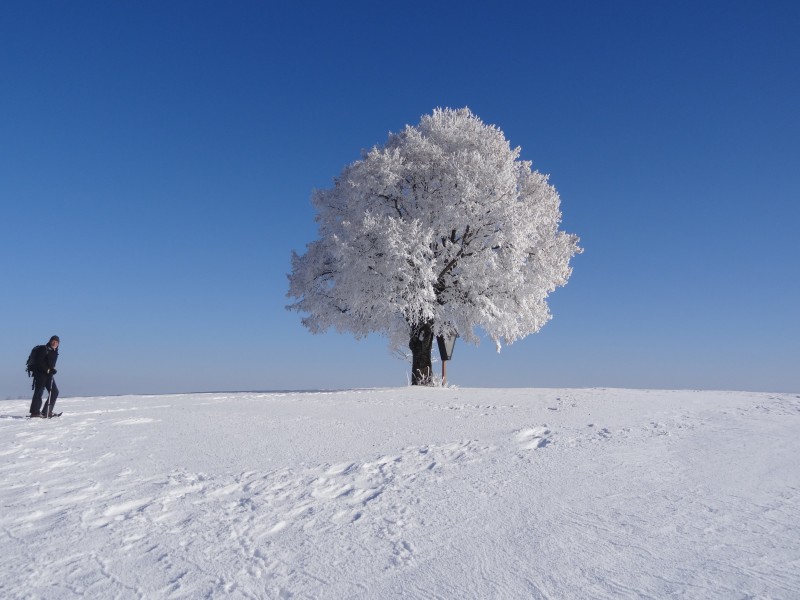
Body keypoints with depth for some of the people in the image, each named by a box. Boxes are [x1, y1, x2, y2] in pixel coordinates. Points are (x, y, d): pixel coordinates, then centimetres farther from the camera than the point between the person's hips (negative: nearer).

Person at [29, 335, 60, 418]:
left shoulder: (55, 352, 15)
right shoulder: (44, 349, -9)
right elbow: (39, 361, -16)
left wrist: (52, 369, 1)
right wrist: (47, 369, -18)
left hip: (48, 374, 8)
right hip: (40, 373, -8)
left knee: (54, 392, 5)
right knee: (39, 391, -12)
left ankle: (47, 411, 10)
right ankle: (35, 412, -10)